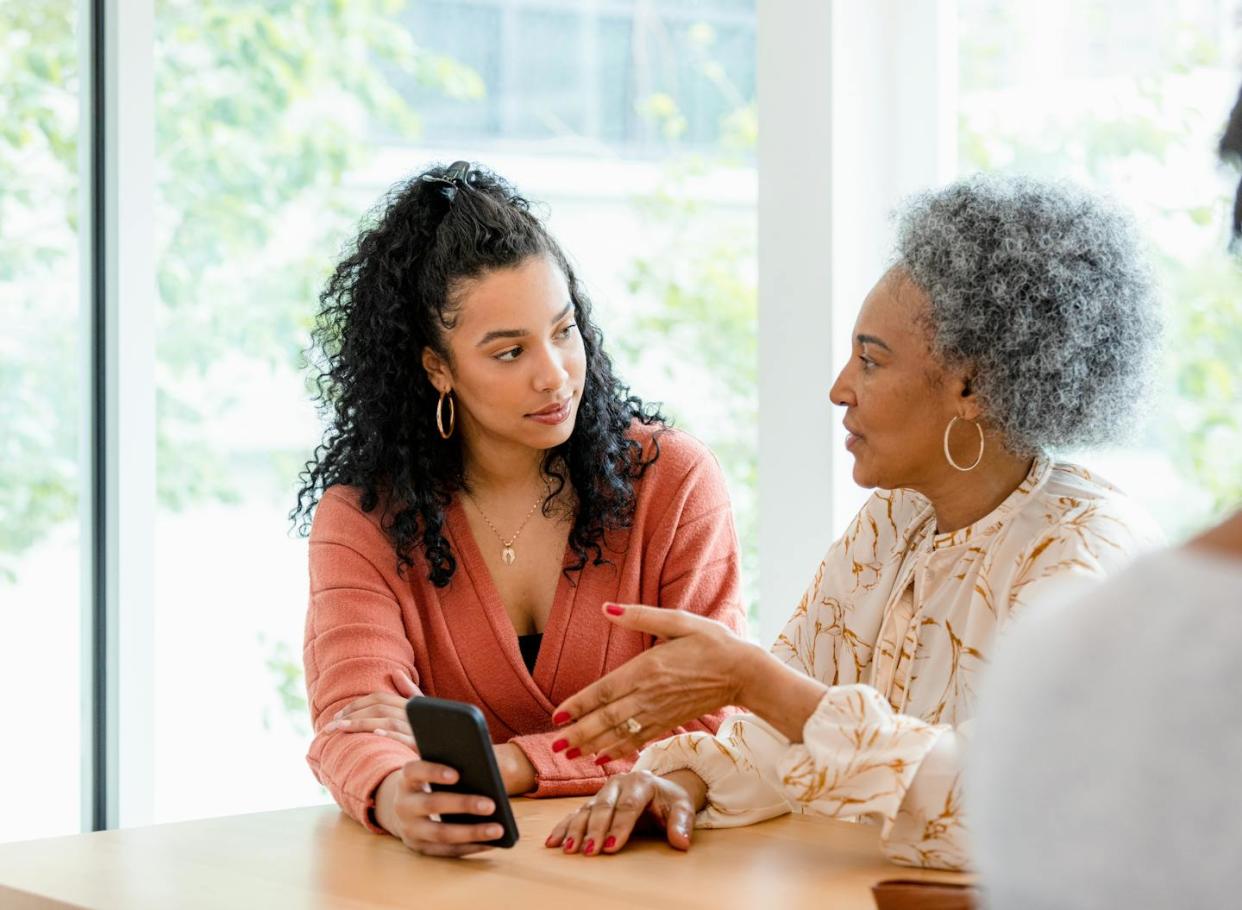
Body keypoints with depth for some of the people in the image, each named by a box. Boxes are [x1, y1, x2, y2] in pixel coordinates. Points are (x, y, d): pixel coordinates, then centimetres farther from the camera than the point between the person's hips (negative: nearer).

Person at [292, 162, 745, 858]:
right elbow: (352, 716, -12)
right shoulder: (361, 514, 2)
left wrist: (498, 764, -18)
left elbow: (708, 723, -5)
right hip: (460, 863, 0)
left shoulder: (674, 480, 0)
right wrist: (396, 795, -37)